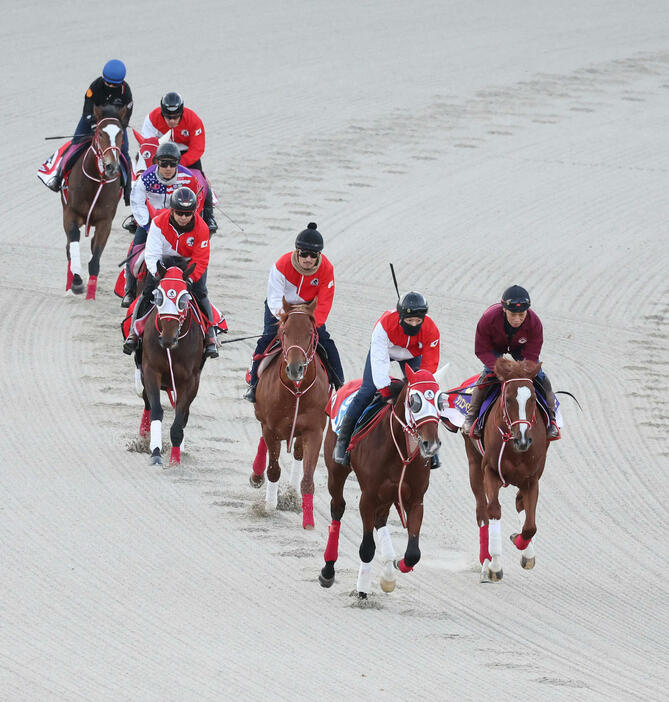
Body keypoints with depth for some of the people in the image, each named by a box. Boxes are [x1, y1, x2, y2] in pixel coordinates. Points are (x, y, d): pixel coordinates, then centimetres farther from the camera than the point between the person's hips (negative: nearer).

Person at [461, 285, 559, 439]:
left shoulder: (534, 323, -37)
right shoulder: (488, 319, -40)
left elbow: (531, 355, -26)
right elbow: (482, 350, -28)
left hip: (521, 348, 1)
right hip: (494, 348, -1)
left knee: (540, 378, -10)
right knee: (487, 375, -23)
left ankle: (550, 419, 9)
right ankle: (471, 417, -8)